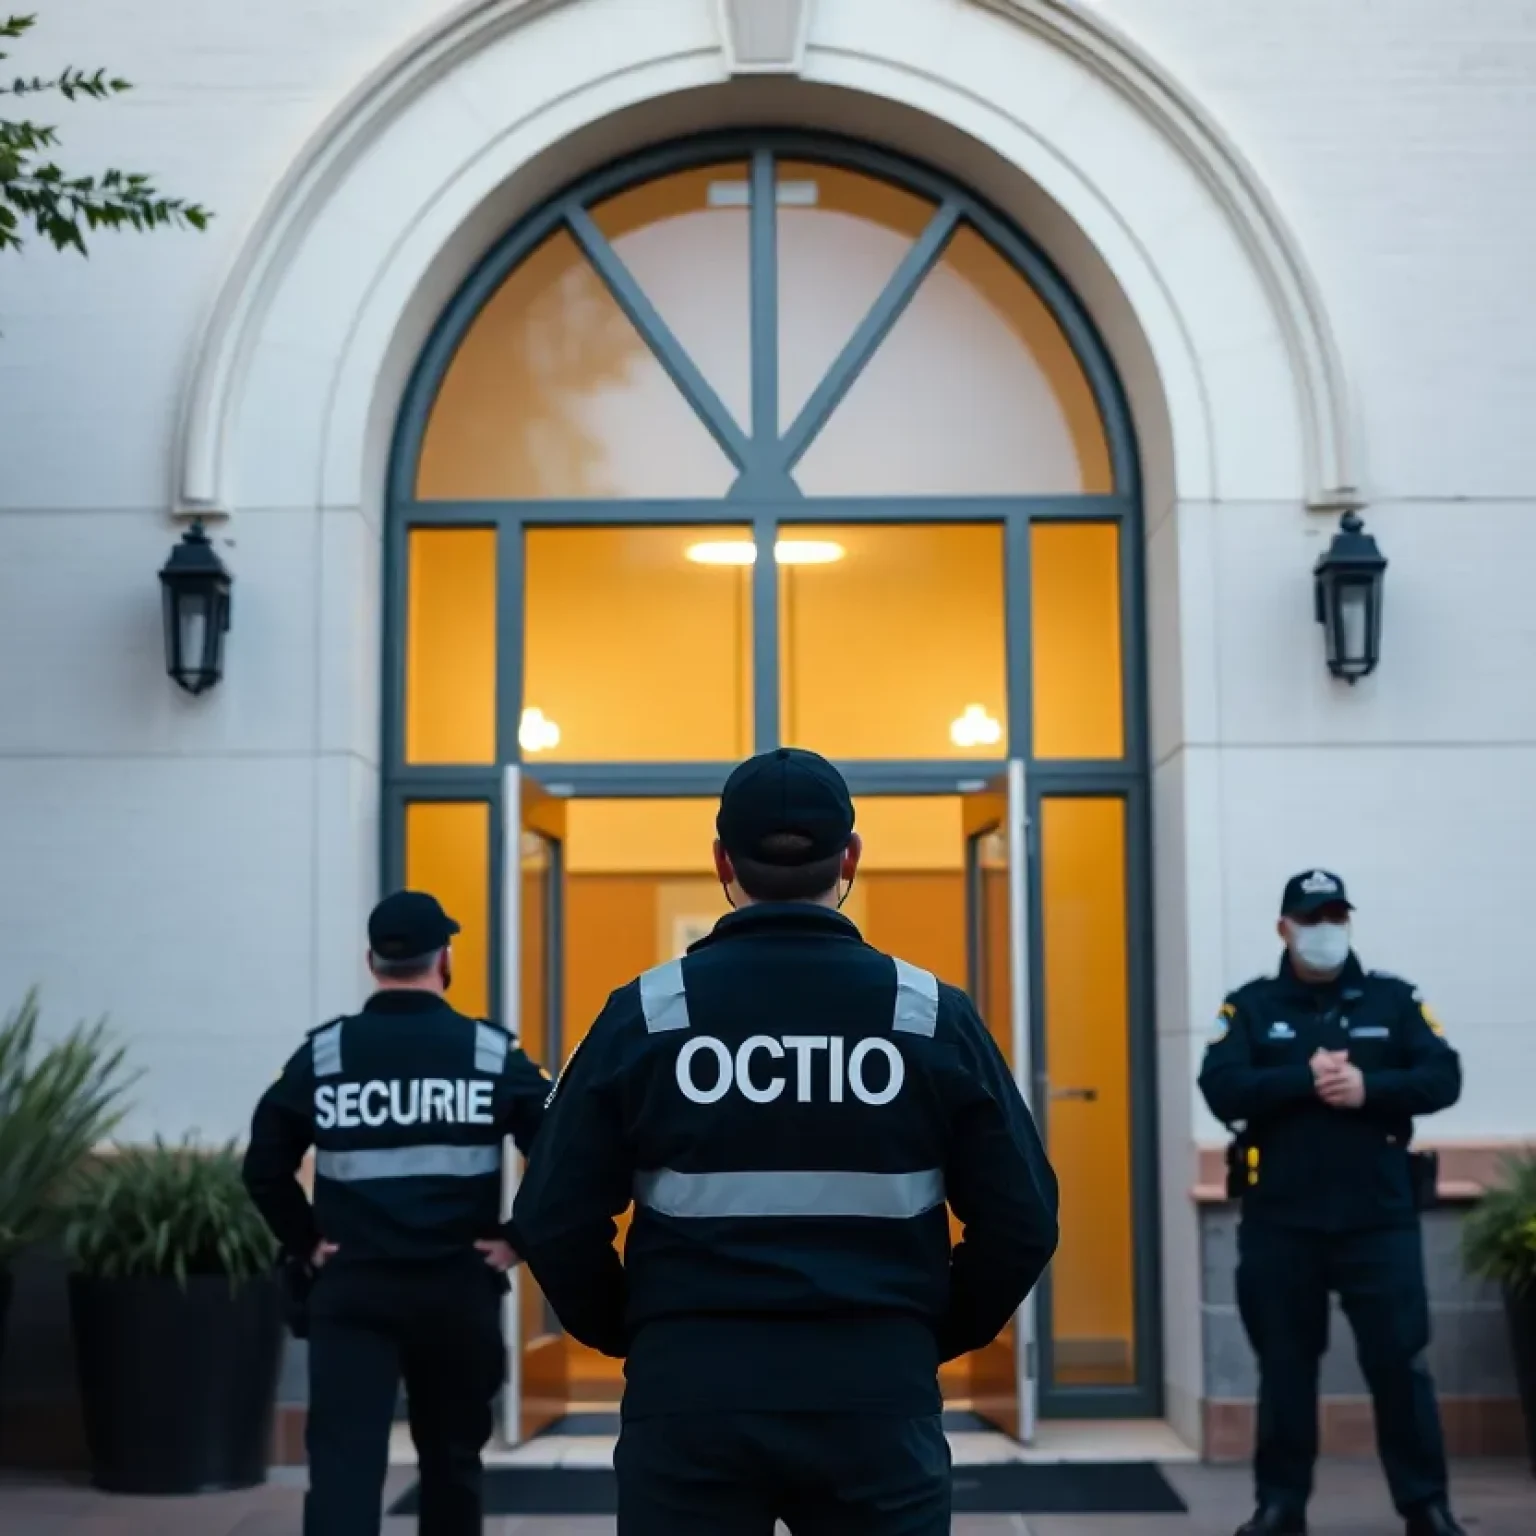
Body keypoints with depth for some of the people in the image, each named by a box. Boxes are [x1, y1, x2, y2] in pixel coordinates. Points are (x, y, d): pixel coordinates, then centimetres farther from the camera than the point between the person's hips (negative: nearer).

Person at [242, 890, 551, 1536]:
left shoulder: (322, 1054, 1)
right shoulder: (492, 1052, -1)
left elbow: (264, 1169, -2)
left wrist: (306, 1243, 6)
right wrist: (516, 1239, 0)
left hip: (351, 1291, -1)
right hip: (460, 1291, 1)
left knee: (343, 1463, -7)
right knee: (451, 1458, 18)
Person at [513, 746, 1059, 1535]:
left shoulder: (643, 1014, -3)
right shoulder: (933, 1014, -1)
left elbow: (554, 1221, -3)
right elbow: (1021, 1221, 0)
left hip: (688, 1395, 0)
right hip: (878, 1397, 1)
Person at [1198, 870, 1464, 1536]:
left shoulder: (1393, 998, 6)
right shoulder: (1250, 1006, 4)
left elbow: (1443, 1078, -4)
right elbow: (1221, 1090, -10)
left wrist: (1368, 1087, -19)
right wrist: (1306, 1079, -18)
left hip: (1379, 1218, 0)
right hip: (1280, 1220, 0)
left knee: (1398, 1360, 0)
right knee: (1284, 1364, 8)